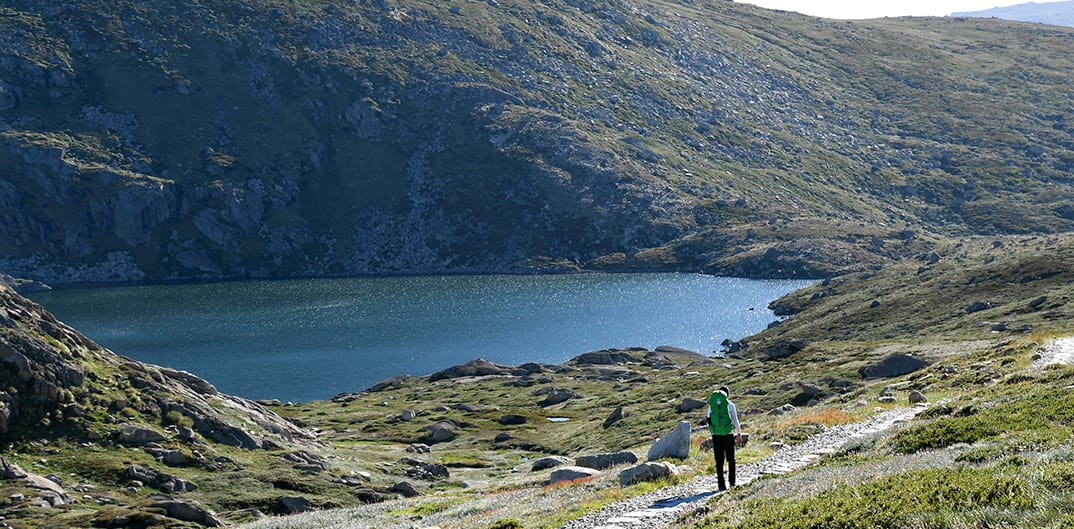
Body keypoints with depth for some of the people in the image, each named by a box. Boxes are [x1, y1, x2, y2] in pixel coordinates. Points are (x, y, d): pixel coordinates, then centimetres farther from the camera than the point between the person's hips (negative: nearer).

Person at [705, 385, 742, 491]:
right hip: (728, 434, -2)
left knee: (719, 461, 5)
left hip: (716, 435, 2)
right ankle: (732, 481, 17)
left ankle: (721, 485, 2)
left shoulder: (712, 405, 3)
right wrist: (739, 434, 12)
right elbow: (735, 421, -1)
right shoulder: (730, 405, -5)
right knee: (731, 459, 16)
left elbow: (708, 420, 12)